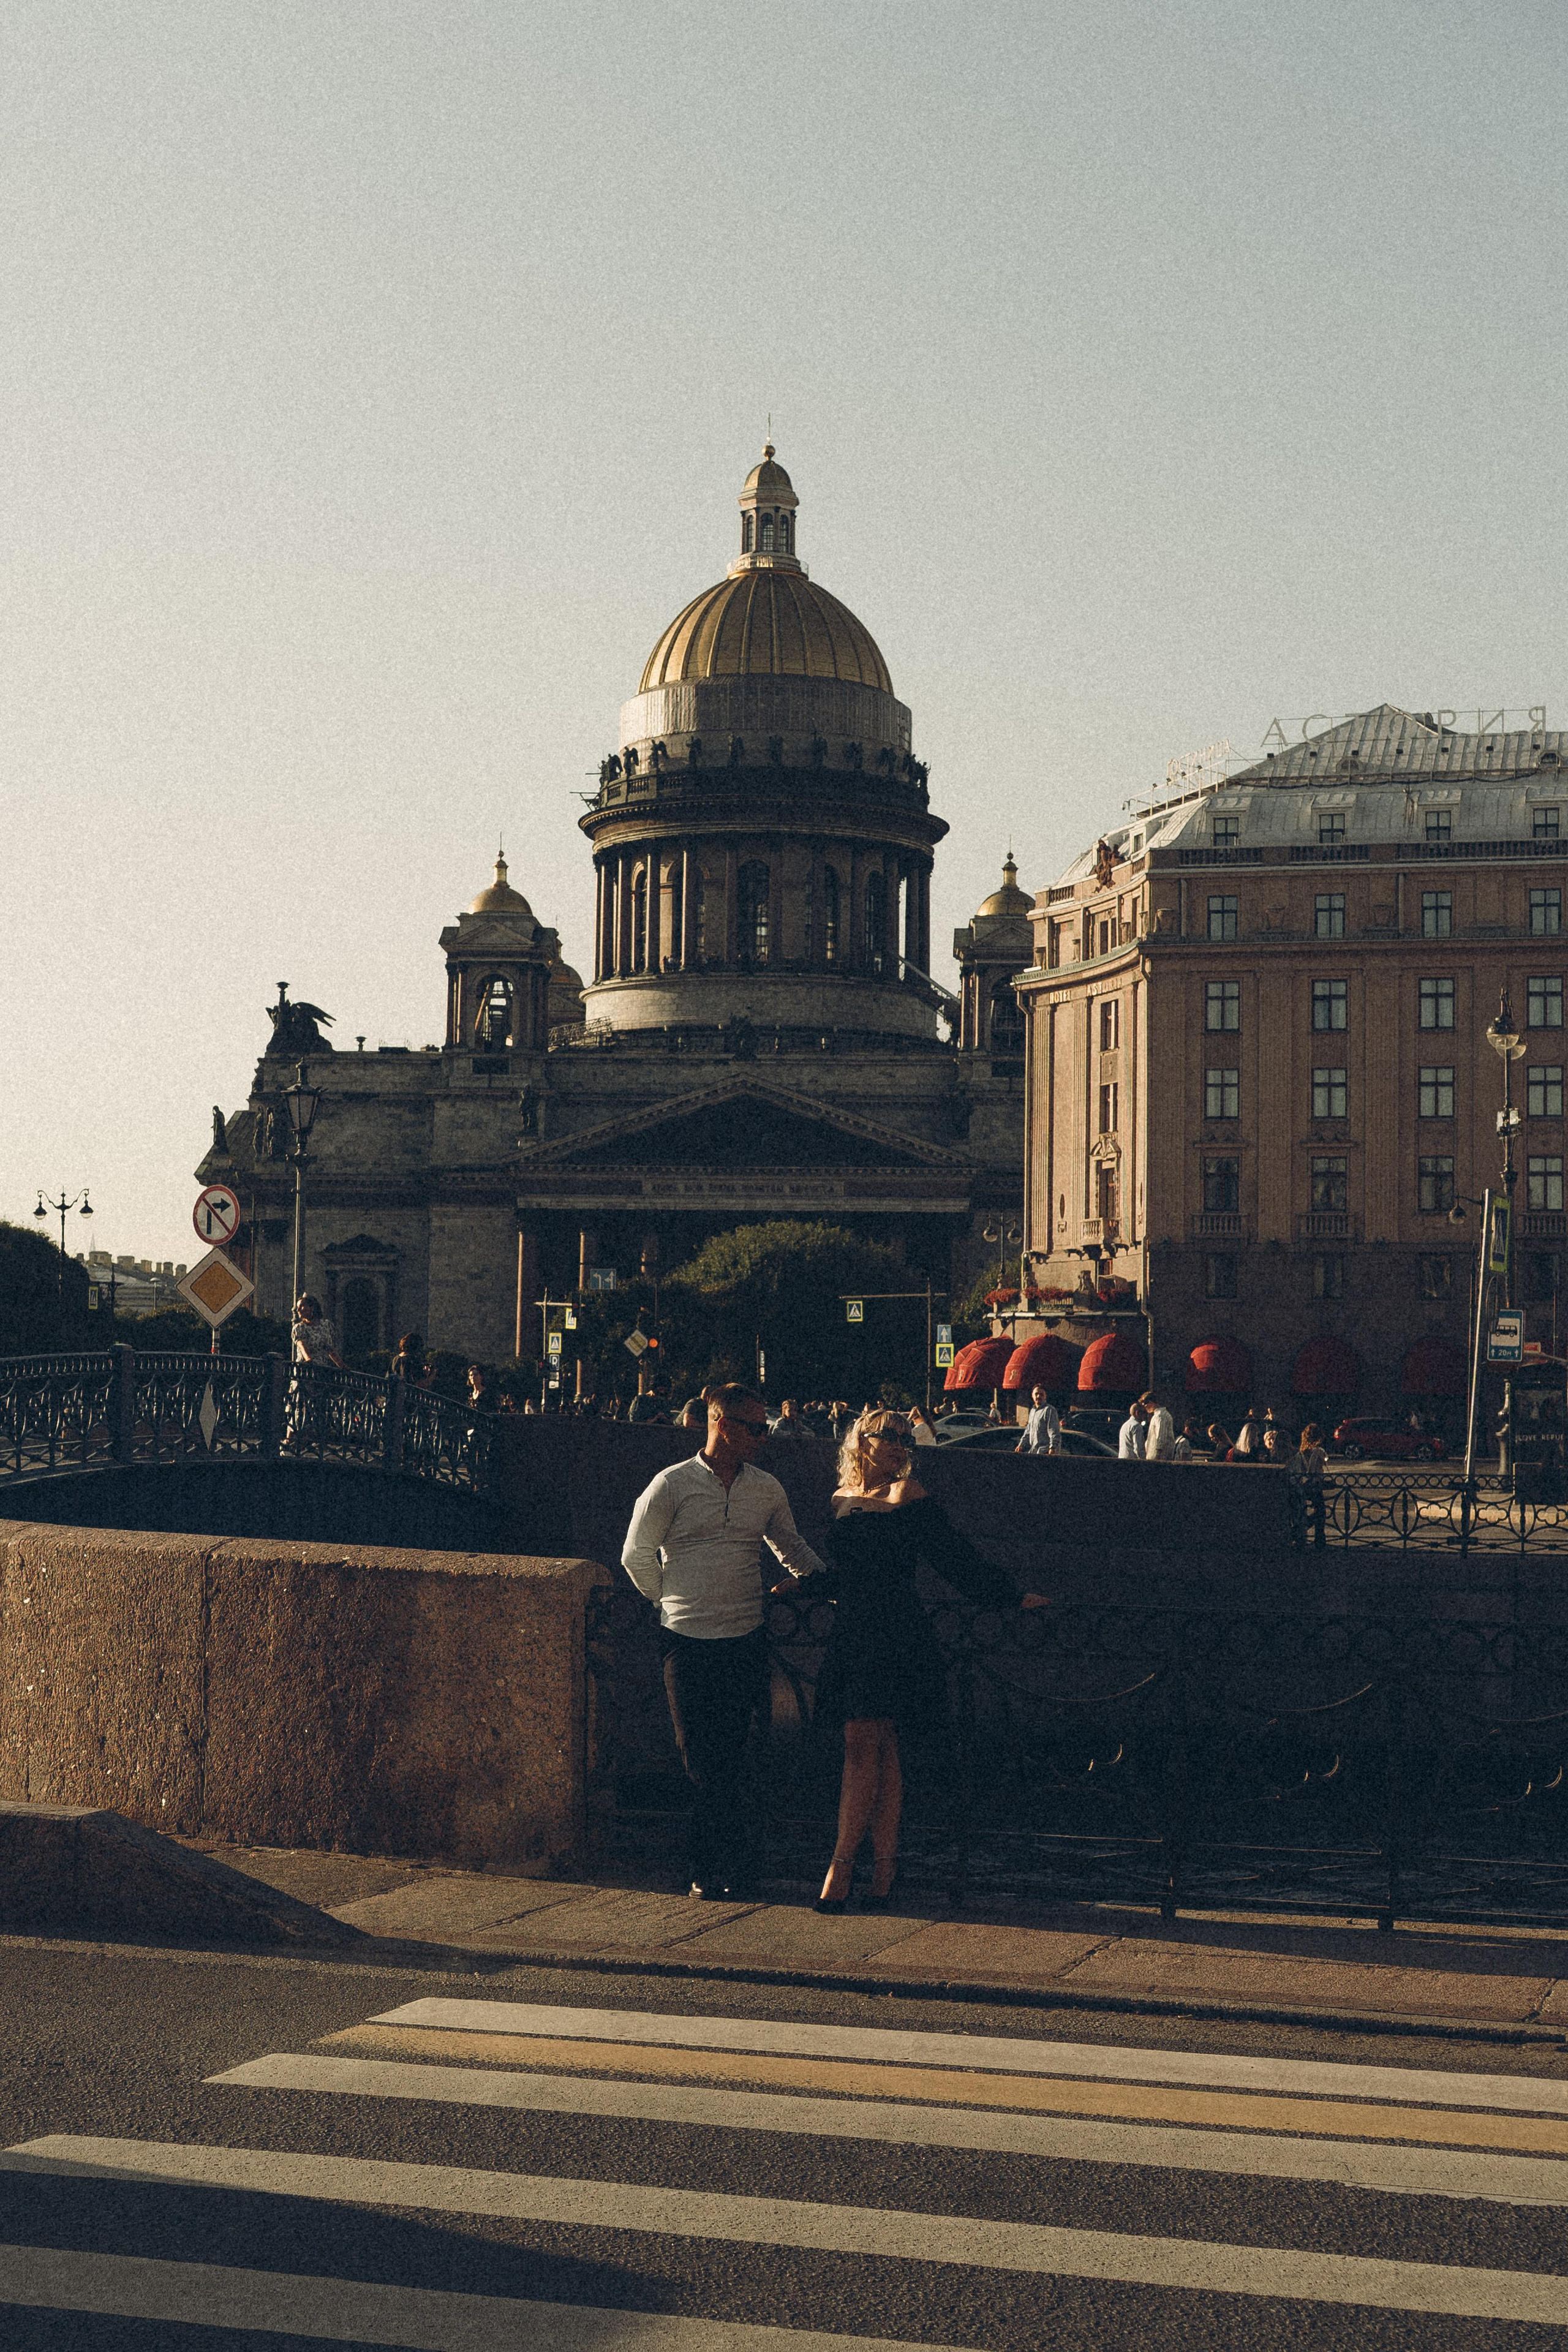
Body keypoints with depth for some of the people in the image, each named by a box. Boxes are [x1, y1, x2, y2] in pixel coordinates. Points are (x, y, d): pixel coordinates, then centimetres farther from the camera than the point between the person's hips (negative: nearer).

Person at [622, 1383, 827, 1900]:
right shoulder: (673, 1484, -1)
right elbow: (636, 1555, 6)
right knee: (700, 1758, -1)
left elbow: (791, 1547, 24)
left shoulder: (766, 1489, 9)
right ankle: (734, 1862, 8)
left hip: (746, 1640, 2)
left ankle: (715, 1866, 6)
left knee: (729, 1757, -1)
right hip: (688, 1643, -2)